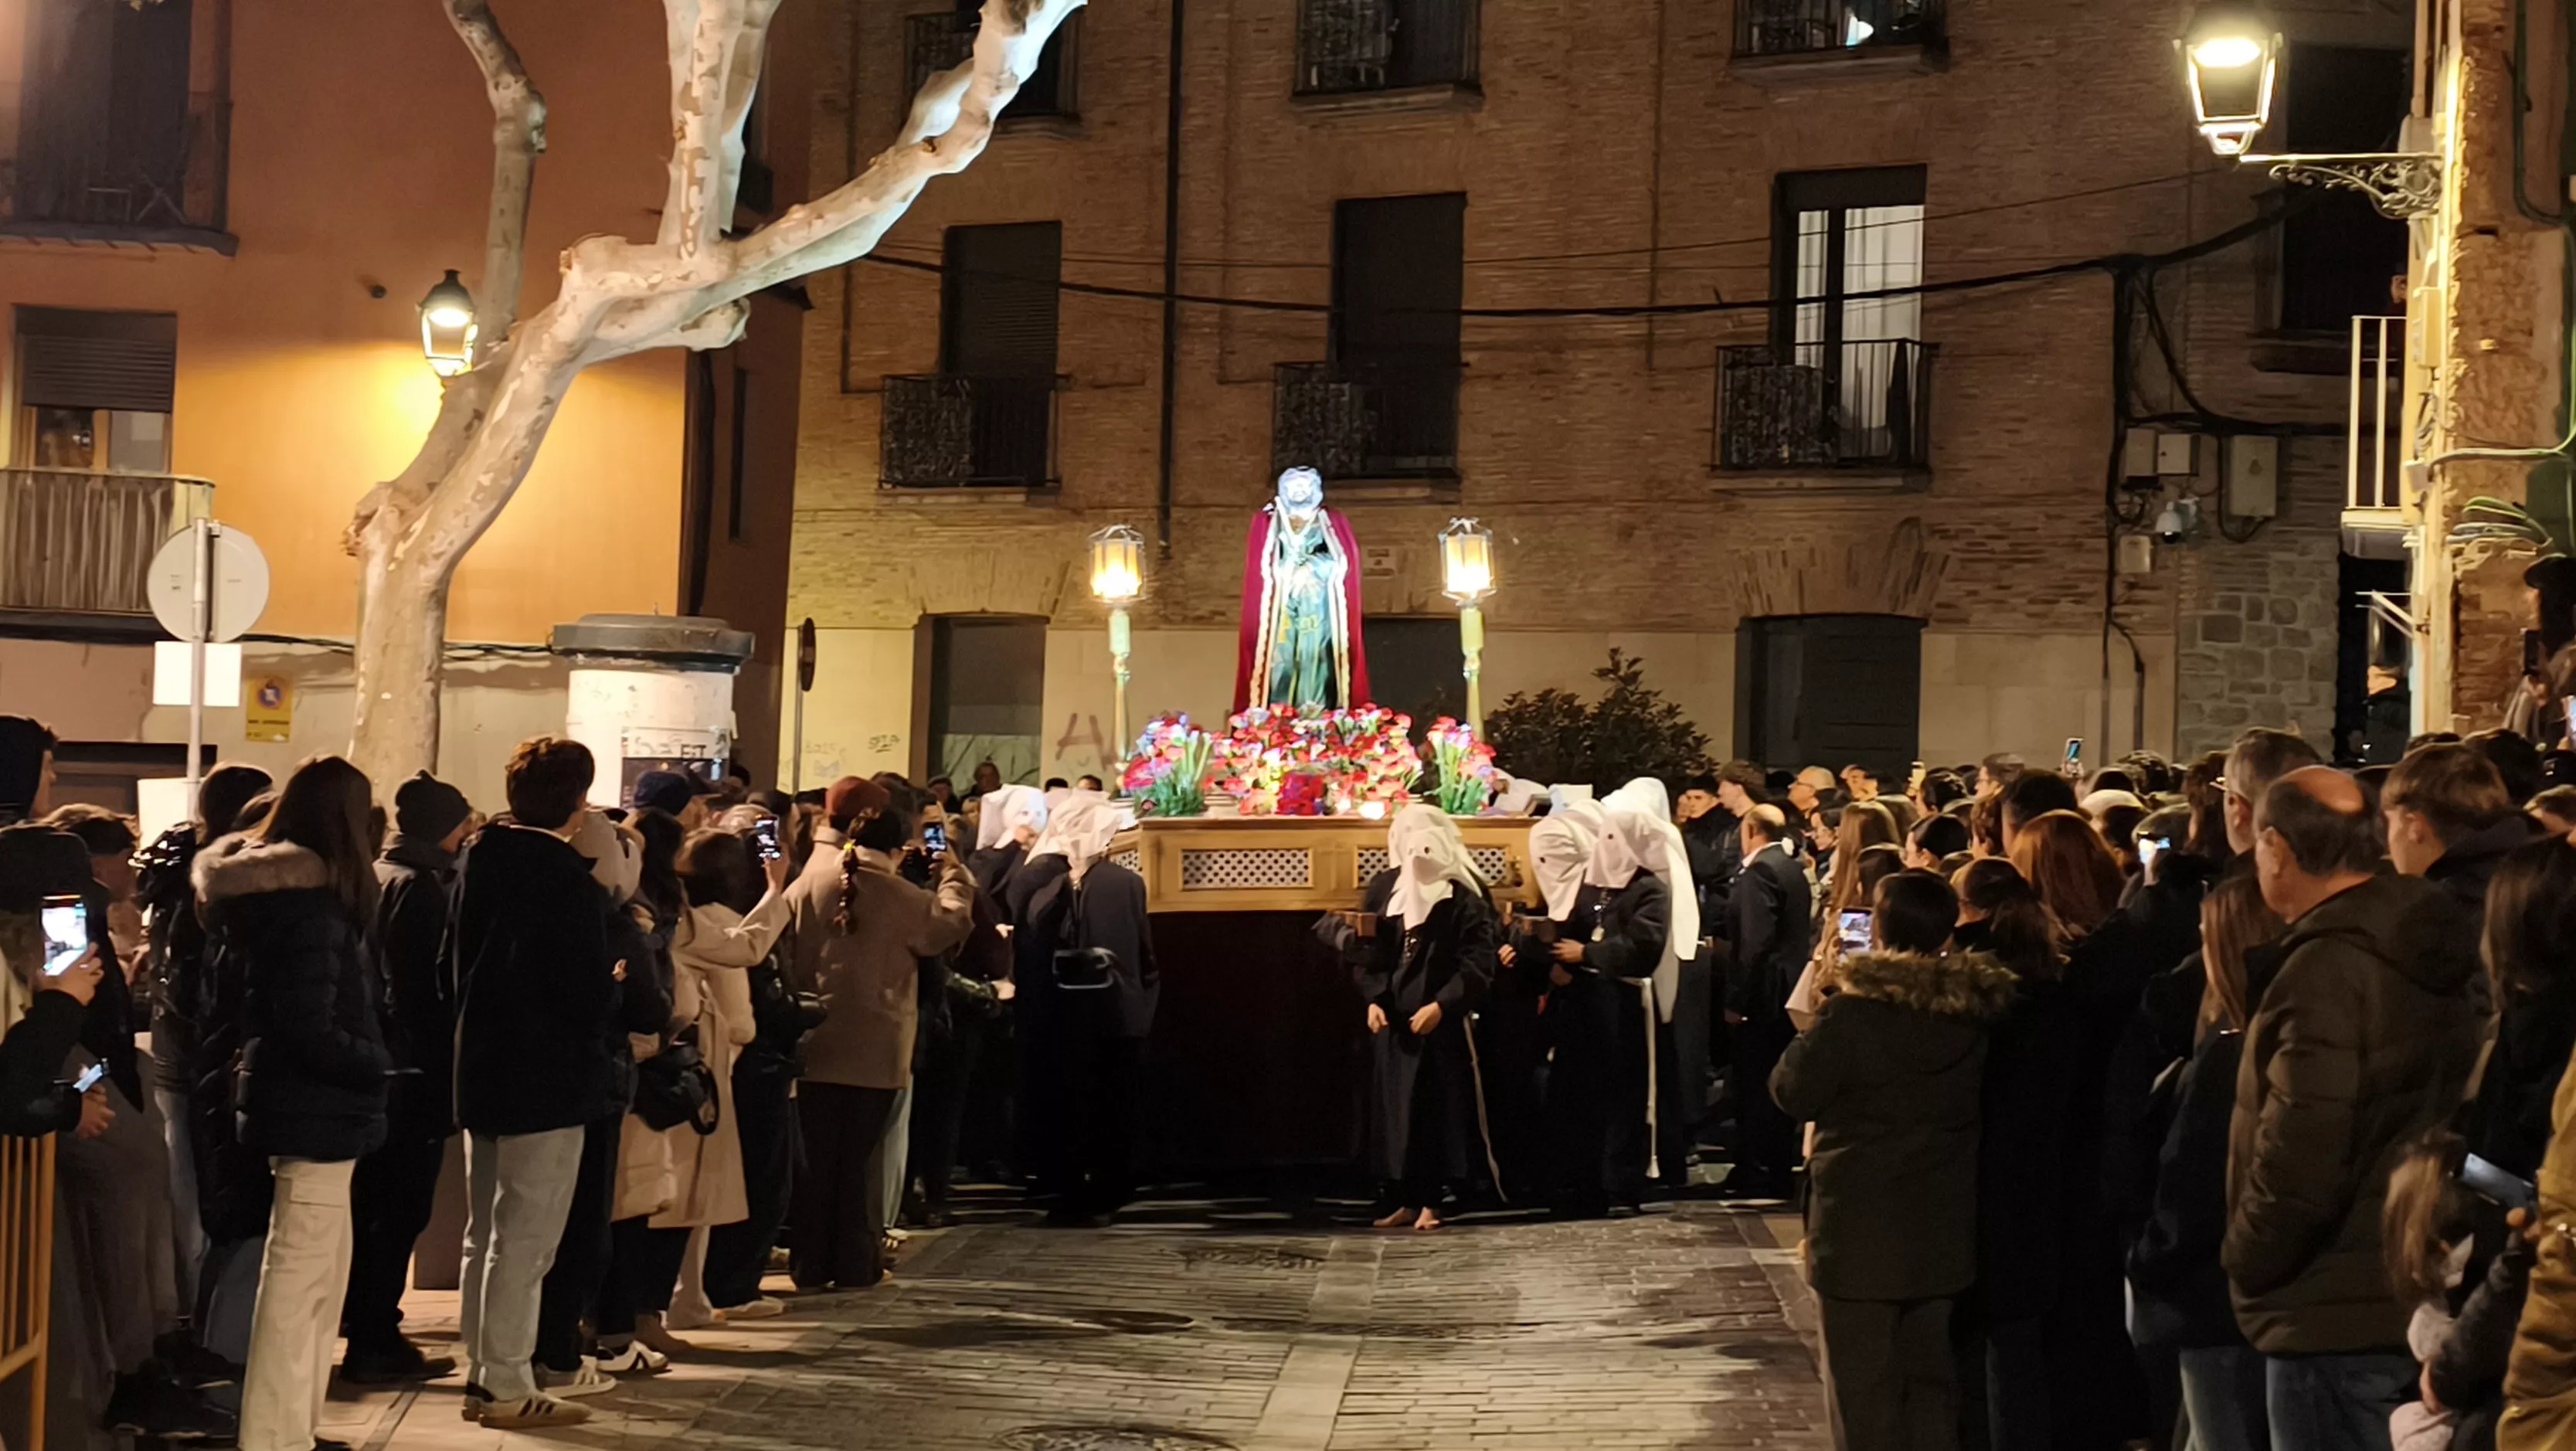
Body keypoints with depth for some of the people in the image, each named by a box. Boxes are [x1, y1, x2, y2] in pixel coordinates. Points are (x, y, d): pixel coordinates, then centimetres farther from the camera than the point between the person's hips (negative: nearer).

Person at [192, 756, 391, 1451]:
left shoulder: (272, 888, 11)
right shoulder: (308, 899, -19)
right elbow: (311, 1033, -23)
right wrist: (383, 1066, -10)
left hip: (305, 1107, 10)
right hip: (317, 1112, -10)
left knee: (320, 1281, 18)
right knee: (297, 1287, -4)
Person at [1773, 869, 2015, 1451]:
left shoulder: (1851, 1014, -19)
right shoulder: (1978, 1012, -2)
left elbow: (1793, 1092, -10)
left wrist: (1818, 1020, 1)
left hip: (1860, 1236, -5)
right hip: (1943, 1234, 5)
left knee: (1863, 1393, 5)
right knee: (1932, 1385, 15)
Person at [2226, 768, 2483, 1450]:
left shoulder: (2328, 967, -20)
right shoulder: (2422, 952, 9)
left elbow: (2299, 1155, -23)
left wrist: (2246, 1260, -8)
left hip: (2339, 1315, -9)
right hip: (2417, 1299, 9)